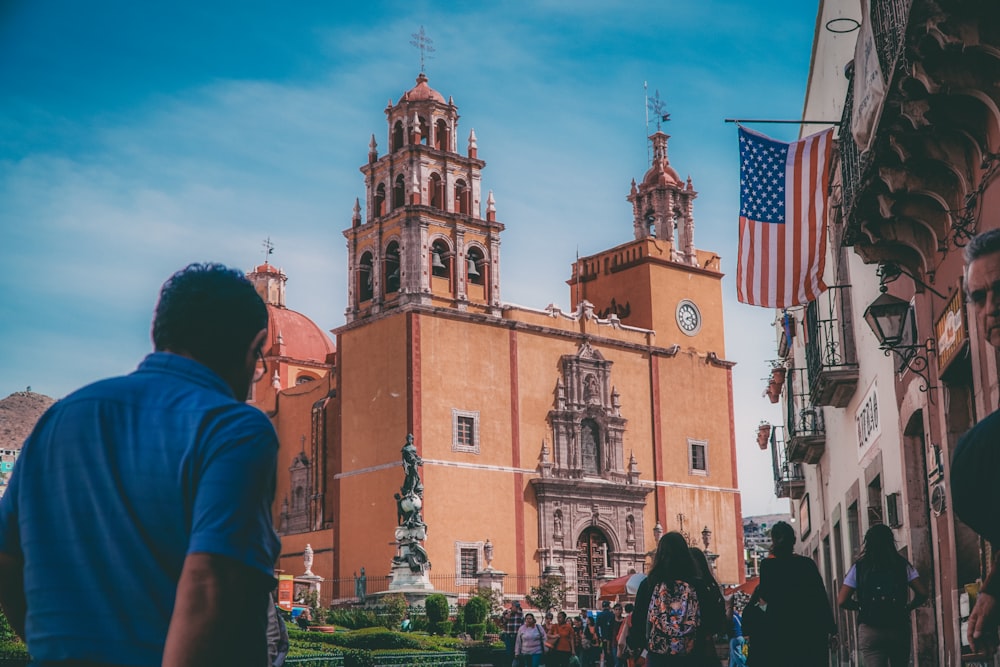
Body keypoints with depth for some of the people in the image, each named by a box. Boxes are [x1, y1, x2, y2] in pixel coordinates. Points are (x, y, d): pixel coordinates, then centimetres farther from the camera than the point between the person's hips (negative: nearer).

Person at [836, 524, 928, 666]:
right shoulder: (902, 565, 6)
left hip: (870, 630, -2)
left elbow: (842, 601, -3)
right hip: (899, 627, 2)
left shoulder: (859, 567, 3)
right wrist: (908, 607, 16)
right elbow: (922, 593, -1)